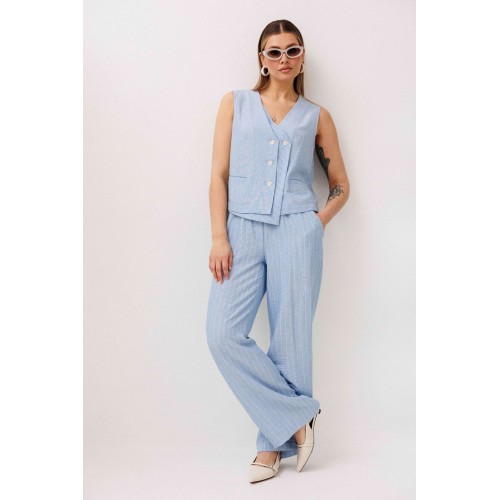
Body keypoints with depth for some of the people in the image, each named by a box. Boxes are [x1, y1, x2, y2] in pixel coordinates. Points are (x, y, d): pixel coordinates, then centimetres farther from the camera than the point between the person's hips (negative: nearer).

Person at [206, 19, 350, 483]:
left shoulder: (316, 116, 13)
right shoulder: (235, 103, 13)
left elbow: (341, 184, 18)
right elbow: (219, 175, 6)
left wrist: (317, 223, 1)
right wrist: (219, 237, -4)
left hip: (296, 232, 0)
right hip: (243, 231, 1)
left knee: (289, 337, 0)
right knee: (223, 332, -13)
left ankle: (274, 444, 16)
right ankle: (298, 414, 3)